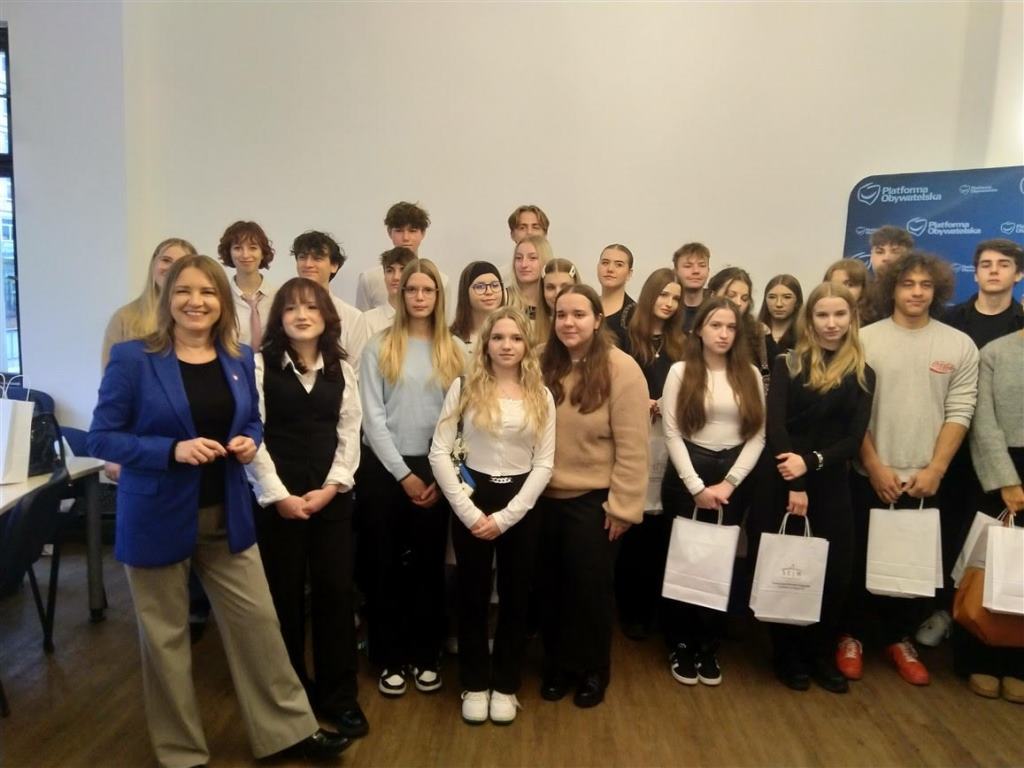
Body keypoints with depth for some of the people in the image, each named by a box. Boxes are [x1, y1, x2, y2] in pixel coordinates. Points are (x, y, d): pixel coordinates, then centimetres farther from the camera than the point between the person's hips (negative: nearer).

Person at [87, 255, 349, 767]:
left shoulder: (240, 359, 3)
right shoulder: (133, 358, -11)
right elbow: (101, 437, -10)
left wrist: (249, 442, -9)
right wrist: (173, 449, -24)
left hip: (227, 516, 4)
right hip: (158, 519, -3)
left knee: (258, 621, 10)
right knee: (165, 636, 12)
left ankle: (289, 727, 28)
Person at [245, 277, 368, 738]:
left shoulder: (341, 368, 7)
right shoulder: (261, 364, -3)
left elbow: (349, 433, 4)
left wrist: (331, 487, -8)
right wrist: (278, 495, -12)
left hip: (331, 496, 3)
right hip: (276, 498, -2)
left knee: (335, 591, 4)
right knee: (284, 595, 6)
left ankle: (339, 695, 18)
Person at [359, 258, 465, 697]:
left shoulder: (453, 351, 5)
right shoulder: (379, 348, -1)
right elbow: (372, 417, -6)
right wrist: (404, 474, -10)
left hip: (435, 470, 2)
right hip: (384, 468, -1)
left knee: (429, 564, 10)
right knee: (387, 564, 7)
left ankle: (425, 656, 25)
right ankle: (391, 658, 22)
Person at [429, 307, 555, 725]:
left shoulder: (541, 397, 2)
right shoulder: (464, 388, -3)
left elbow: (544, 464, -2)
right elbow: (439, 453, -7)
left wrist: (506, 515, -11)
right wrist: (468, 511, -13)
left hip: (521, 506, 1)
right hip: (473, 501, -1)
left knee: (515, 597, 11)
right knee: (472, 596, 10)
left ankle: (505, 685, 29)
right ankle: (475, 684, 28)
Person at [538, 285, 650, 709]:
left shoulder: (621, 369, -14)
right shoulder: (546, 365, 2)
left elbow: (632, 447, -14)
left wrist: (622, 505, -14)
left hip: (593, 500, -4)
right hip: (546, 497, 4)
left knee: (590, 588, 12)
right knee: (551, 586, 16)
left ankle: (593, 670, 33)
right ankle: (558, 663, 37)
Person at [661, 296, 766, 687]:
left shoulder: (750, 374, 6)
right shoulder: (680, 372, -1)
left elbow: (758, 435, 1)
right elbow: (672, 433, -7)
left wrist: (729, 482, -10)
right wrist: (696, 486, -13)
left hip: (733, 479, 2)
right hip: (686, 476, -2)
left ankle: (709, 647, 24)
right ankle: (681, 646, 21)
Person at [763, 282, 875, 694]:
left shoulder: (862, 374, 5)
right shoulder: (786, 364, -1)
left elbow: (854, 440, -2)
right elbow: (775, 429, -10)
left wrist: (811, 461, -18)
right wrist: (794, 485, -18)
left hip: (833, 486, 2)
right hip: (784, 484, -2)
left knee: (836, 572, 6)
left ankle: (822, 655, 26)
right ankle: (788, 656, 23)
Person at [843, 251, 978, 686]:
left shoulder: (960, 346, 2)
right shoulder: (865, 340, -4)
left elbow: (959, 413, -1)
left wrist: (934, 471, -9)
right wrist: (875, 467, -9)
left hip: (928, 481, 2)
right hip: (870, 477, -1)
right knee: (859, 561, 8)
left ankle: (899, 638, 30)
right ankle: (850, 635, 25)